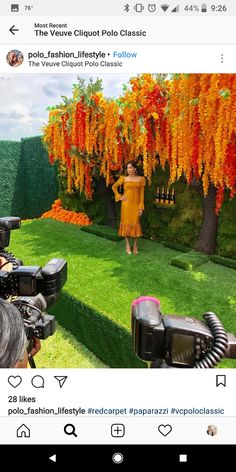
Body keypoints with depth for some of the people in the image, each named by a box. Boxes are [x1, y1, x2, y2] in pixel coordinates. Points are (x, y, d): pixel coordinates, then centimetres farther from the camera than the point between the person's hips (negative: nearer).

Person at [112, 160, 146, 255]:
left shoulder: (141, 179, 2)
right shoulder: (124, 178, 2)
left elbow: (141, 194, 1)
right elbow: (114, 187, 12)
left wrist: (141, 207, -4)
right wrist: (119, 197, 1)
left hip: (136, 204, 0)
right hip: (126, 204, 0)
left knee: (135, 224, 0)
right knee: (126, 223, 3)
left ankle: (135, 245, 13)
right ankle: (127, 244, 13)